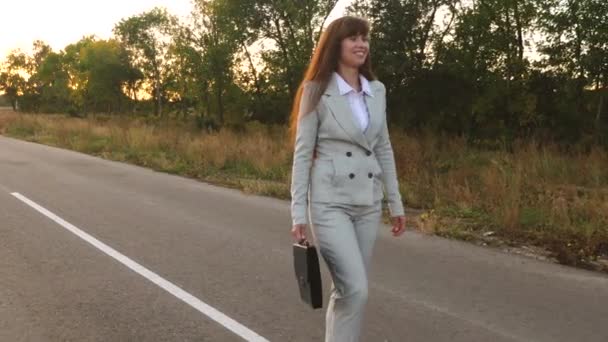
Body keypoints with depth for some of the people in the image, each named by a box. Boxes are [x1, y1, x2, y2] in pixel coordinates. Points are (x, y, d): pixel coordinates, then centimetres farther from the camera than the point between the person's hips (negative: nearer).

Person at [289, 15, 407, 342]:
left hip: (368, 202, 5)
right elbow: (302, 153, -6)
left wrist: (395, 203, 13)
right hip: (330, 201, -5)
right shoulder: (316, 90, -6)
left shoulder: (377, 90, 8)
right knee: (355, 289, -12)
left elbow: (384, 149, 14)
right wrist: (299, 213, -10)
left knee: (348, 288, 12)